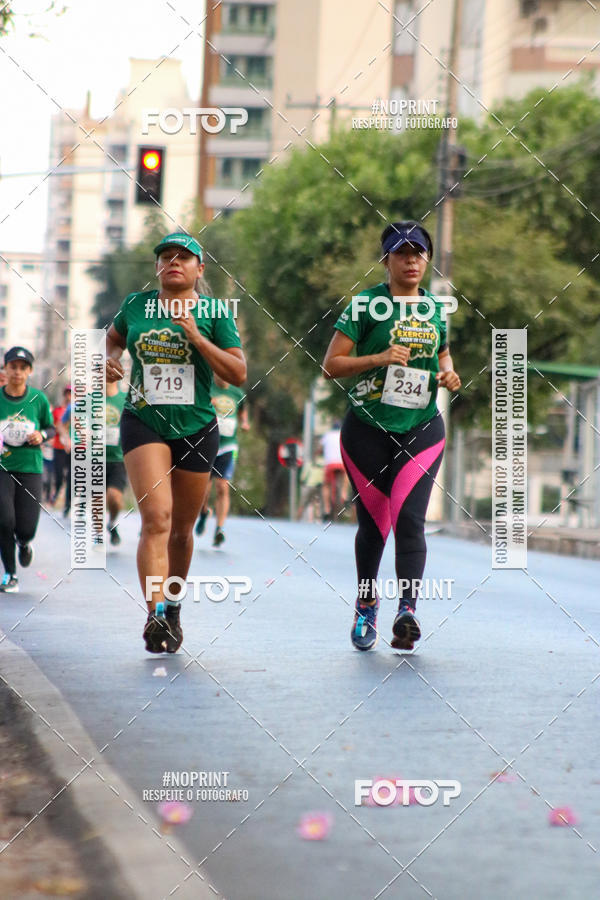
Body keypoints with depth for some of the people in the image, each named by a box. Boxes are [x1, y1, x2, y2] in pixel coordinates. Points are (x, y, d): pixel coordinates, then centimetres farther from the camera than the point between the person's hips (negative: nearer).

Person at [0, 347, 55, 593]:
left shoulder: (38, 399, 0)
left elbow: (51, 428, 12)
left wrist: (41, 435, -10)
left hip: (30, 468, 1)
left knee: (26, 530, -4)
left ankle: (23, 543, 37)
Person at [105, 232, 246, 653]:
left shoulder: (214, 314, 0)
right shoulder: (136, 305, 5)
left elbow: (238, 374, -7)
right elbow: (115, 335, 27)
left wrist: (196, 336, -16)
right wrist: (111, 359, 4)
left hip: (196, 429, 1)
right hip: (144, 424, -1)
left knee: (182, 529, 12)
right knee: (156, 517, -20)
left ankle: (173, 607, 33)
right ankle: (156, 613, -27)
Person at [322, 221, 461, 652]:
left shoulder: (437, 308, 8)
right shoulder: (365, 304, -4)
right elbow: (331, 364, -6)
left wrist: (448, 374, 2)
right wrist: (379, 358, -20)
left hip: (422, 429, 2)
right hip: (368, 428, -1)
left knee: (409, 519, -15)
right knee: (373, 523, 7)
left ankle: (407, 612, -23)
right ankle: (366, 603, 29)